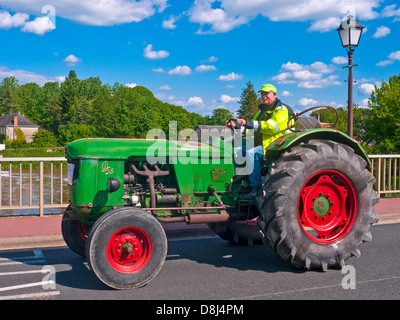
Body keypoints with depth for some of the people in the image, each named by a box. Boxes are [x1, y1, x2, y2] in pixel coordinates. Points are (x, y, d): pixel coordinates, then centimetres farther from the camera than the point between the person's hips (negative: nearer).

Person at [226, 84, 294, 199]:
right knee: (236, 151, -3)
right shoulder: (261, 110, 20)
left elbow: (271, 127, -24)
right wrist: (236, 126, 4)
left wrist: (247, 123, -29)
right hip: (258, 144, 9)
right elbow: (251, 128, 22)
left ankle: (256, 187, -26)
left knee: (251, 153, -32)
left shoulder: (282, 110, -8)